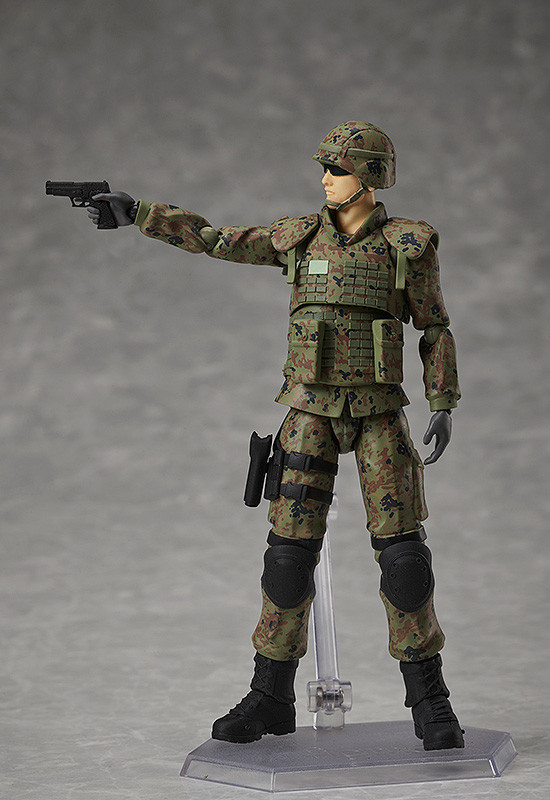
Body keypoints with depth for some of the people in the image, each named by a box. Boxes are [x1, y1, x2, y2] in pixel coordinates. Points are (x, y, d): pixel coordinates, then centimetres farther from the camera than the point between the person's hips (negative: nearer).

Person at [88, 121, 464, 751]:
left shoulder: (409, 244, 0)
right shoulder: (301, 235, 6)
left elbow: (435, 330, 4)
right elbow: (215, 241, 11)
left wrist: (444, 407, -6)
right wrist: (137, 214, 7)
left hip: (377, 412, -2)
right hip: (310, 411, 2)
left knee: (402, 551, -7)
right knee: (290, 550, -1)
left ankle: (429, 701, 5)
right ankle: (271, 699, 9)